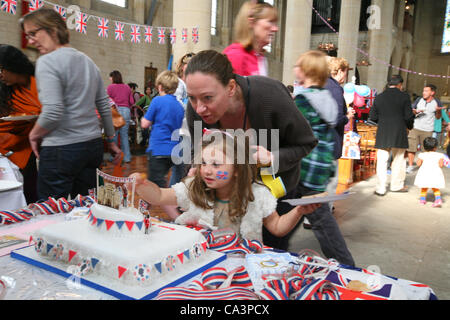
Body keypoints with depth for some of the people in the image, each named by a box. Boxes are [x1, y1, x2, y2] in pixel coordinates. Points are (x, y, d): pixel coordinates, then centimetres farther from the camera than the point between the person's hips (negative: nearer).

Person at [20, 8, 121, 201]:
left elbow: (52, 113, -19)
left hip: (62, 149, -8)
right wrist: (111, 141, 22)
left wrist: (34, 135, -1)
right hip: (94, 145, 8)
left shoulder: (47, 62, -11)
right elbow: (105, 106, 14)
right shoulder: (87, 61, 12)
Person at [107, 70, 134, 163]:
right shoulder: (127, 87, 10)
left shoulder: (110, 87, -2)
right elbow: (132, 102, 9)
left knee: (114, 135, 5)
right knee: (124, 135, 8)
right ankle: (127, 157, 9)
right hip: (126, 111, 3)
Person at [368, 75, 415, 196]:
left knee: (381, 162, 4)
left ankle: (380, 189, 5)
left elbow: (372, 117, 4)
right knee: (398, 161, 14)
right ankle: (397, 185, 25)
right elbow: (409, 116, -7)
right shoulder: (404, 97, -4)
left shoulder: (379, 97, 3)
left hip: (382, 134, 1)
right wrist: (409, 126, 12)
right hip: (399, 135, -1)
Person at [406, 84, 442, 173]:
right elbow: (411, 111, 8)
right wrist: (416, 111, -13)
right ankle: (410, 166, 11)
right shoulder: (419, 100, 2)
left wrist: (438, 111, -13)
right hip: (415, 128, 2)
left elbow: (438, 117, 7)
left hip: (427, 130, -2)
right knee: (411, 147, -1)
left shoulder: (436, 103, -2)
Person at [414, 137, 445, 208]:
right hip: (436, 174, 0)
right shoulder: (439, 155, 2)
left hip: (424, 173, 0)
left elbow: (418, 164, -5)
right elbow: (441, 165, -6)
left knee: (424, 188, 20)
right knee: (436, 188, 16)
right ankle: (438, 199, -2)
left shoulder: (422, 155, 1)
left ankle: (422, 199, 22)